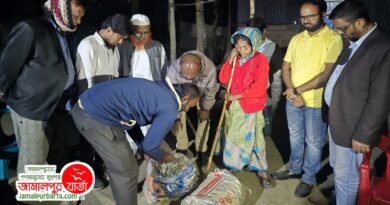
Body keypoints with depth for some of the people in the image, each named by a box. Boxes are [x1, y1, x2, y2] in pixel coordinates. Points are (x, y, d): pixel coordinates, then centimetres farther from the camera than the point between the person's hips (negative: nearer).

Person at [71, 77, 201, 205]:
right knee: (127, 172, 5)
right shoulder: (170, 109, -9)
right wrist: (163, 158, 16)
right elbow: (149, 145, -5)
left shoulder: (159, 90, 19)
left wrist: (142, 146, 34)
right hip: (96, 116, -10)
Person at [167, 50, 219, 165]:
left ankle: (201, 150, 18)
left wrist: (205, 108, -8)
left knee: (204, 119, 0)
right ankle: (182, 149, 17)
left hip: (201, 94, 1)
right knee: (178, 120, -5)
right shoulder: (173, 70, -44)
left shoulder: (210, 69, -42)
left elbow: (210, 91, -21)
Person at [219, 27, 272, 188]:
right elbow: (223, 79, 2)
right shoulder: (235, 58, 6)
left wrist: (235, 96, -16)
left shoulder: (260, 60, -12)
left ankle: (261, 170, 21)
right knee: (233, 137, 14)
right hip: (233, 106, 5)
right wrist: (230, 60, -9)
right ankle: (235, 165, 33)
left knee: (253, 139, 4)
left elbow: (259, 89, -20)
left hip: (250, 108, -5)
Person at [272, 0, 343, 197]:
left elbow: (328, 73, -20)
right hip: (293, 100, 5)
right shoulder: (296, 39, 6)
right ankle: (294, 169, 40)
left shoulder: (333, 38, -12)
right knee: (295, 137, 20)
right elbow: (285, 68, 5)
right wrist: (291, 92, -11)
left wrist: (298, 89, -17)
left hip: (316, 102, -5)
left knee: (313, 142, 11)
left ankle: (309, 178, 30)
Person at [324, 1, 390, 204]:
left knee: (346, 176, 9)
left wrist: (363, 135, -16)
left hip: (351, 127, -8)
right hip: (336, 119, 8)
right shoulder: (353, 42, 6)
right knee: (337, 167, 25)